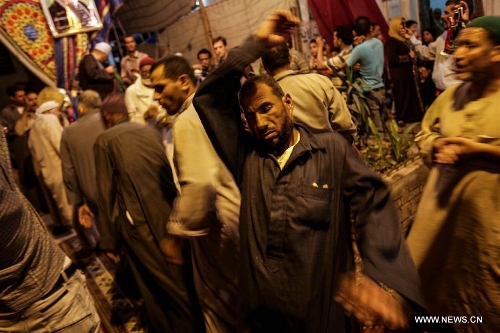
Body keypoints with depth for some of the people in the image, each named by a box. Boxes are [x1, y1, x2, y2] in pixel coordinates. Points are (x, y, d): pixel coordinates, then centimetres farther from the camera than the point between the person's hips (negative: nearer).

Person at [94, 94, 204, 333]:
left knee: (154, 289, 11)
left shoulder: (104, 141, 0)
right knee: (184, 281, 17)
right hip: (170, 212, 4)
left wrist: (109, 241, 6)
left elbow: (106, 193, -2)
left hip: (139, 222, -4)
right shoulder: (150, 131, 11)